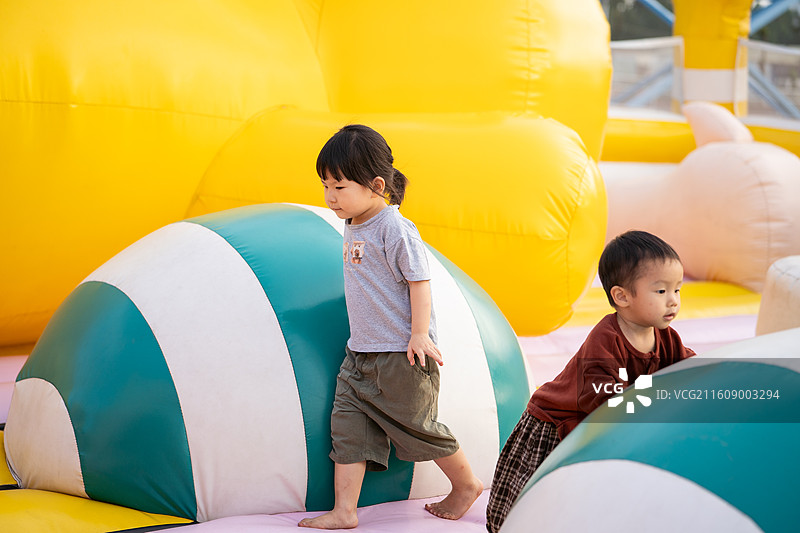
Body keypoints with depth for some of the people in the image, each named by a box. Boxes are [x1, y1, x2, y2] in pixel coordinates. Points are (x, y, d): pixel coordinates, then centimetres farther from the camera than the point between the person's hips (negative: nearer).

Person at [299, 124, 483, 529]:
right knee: (348, 426, 1)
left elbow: (419, 281, -17)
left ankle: (466, 484, 25)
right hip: (360, 354, 8)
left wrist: (419, 335, -20)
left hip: (401, 357, -8)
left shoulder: (395, 229, -17)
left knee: (415, 427, 3)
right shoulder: (353, 227, 10)